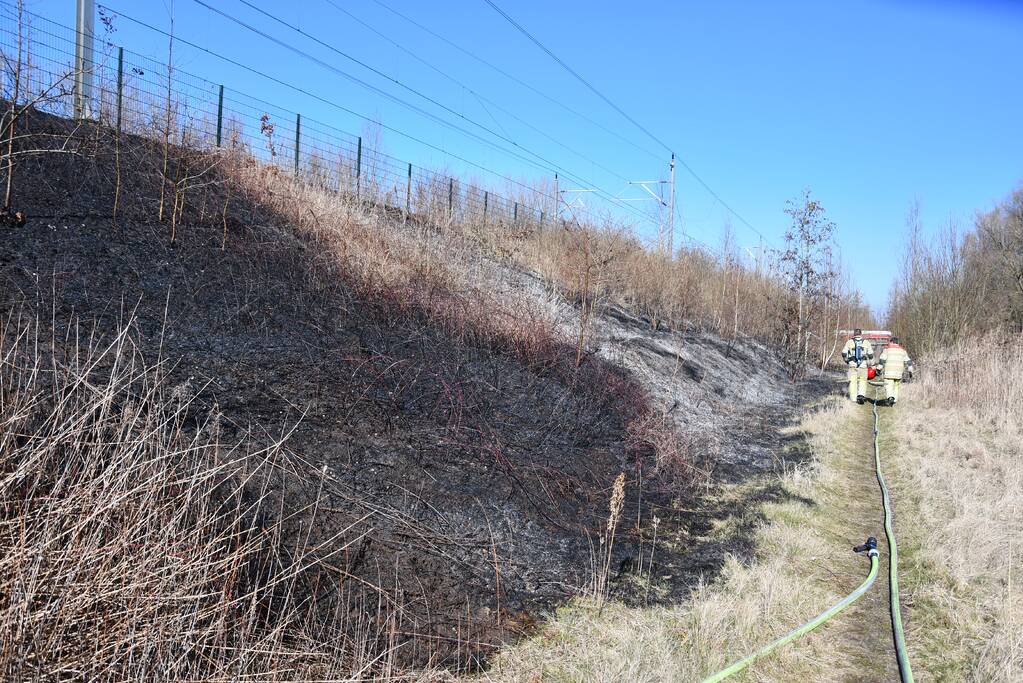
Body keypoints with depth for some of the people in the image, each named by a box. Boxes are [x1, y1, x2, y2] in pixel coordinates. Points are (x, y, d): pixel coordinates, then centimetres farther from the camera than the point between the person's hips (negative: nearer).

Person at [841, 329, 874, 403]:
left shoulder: (849, 342, 1)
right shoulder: (866, 342, 4)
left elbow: (844, 353, 0)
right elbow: (870, 355, 4)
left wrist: (847, 361, 17)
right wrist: (869, 363, 17)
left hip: (852, 366, 0)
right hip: (863, 365, 0)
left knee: (853, 382, 7)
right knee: (862, 381, 13)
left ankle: (853, 399, 7)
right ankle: (860, 395, -6)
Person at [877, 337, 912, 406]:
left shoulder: (887, 349, 1)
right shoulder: (902, 350, 14)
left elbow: (882, 360, -5)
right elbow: (908, 361, 12)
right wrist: (910, 371, 15)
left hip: (889, 373, -4)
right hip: (899, 373, 4)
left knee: (888, 386, -8)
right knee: (896, 387, 15)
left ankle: (890, 397, -30)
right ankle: (894, 401, 15)